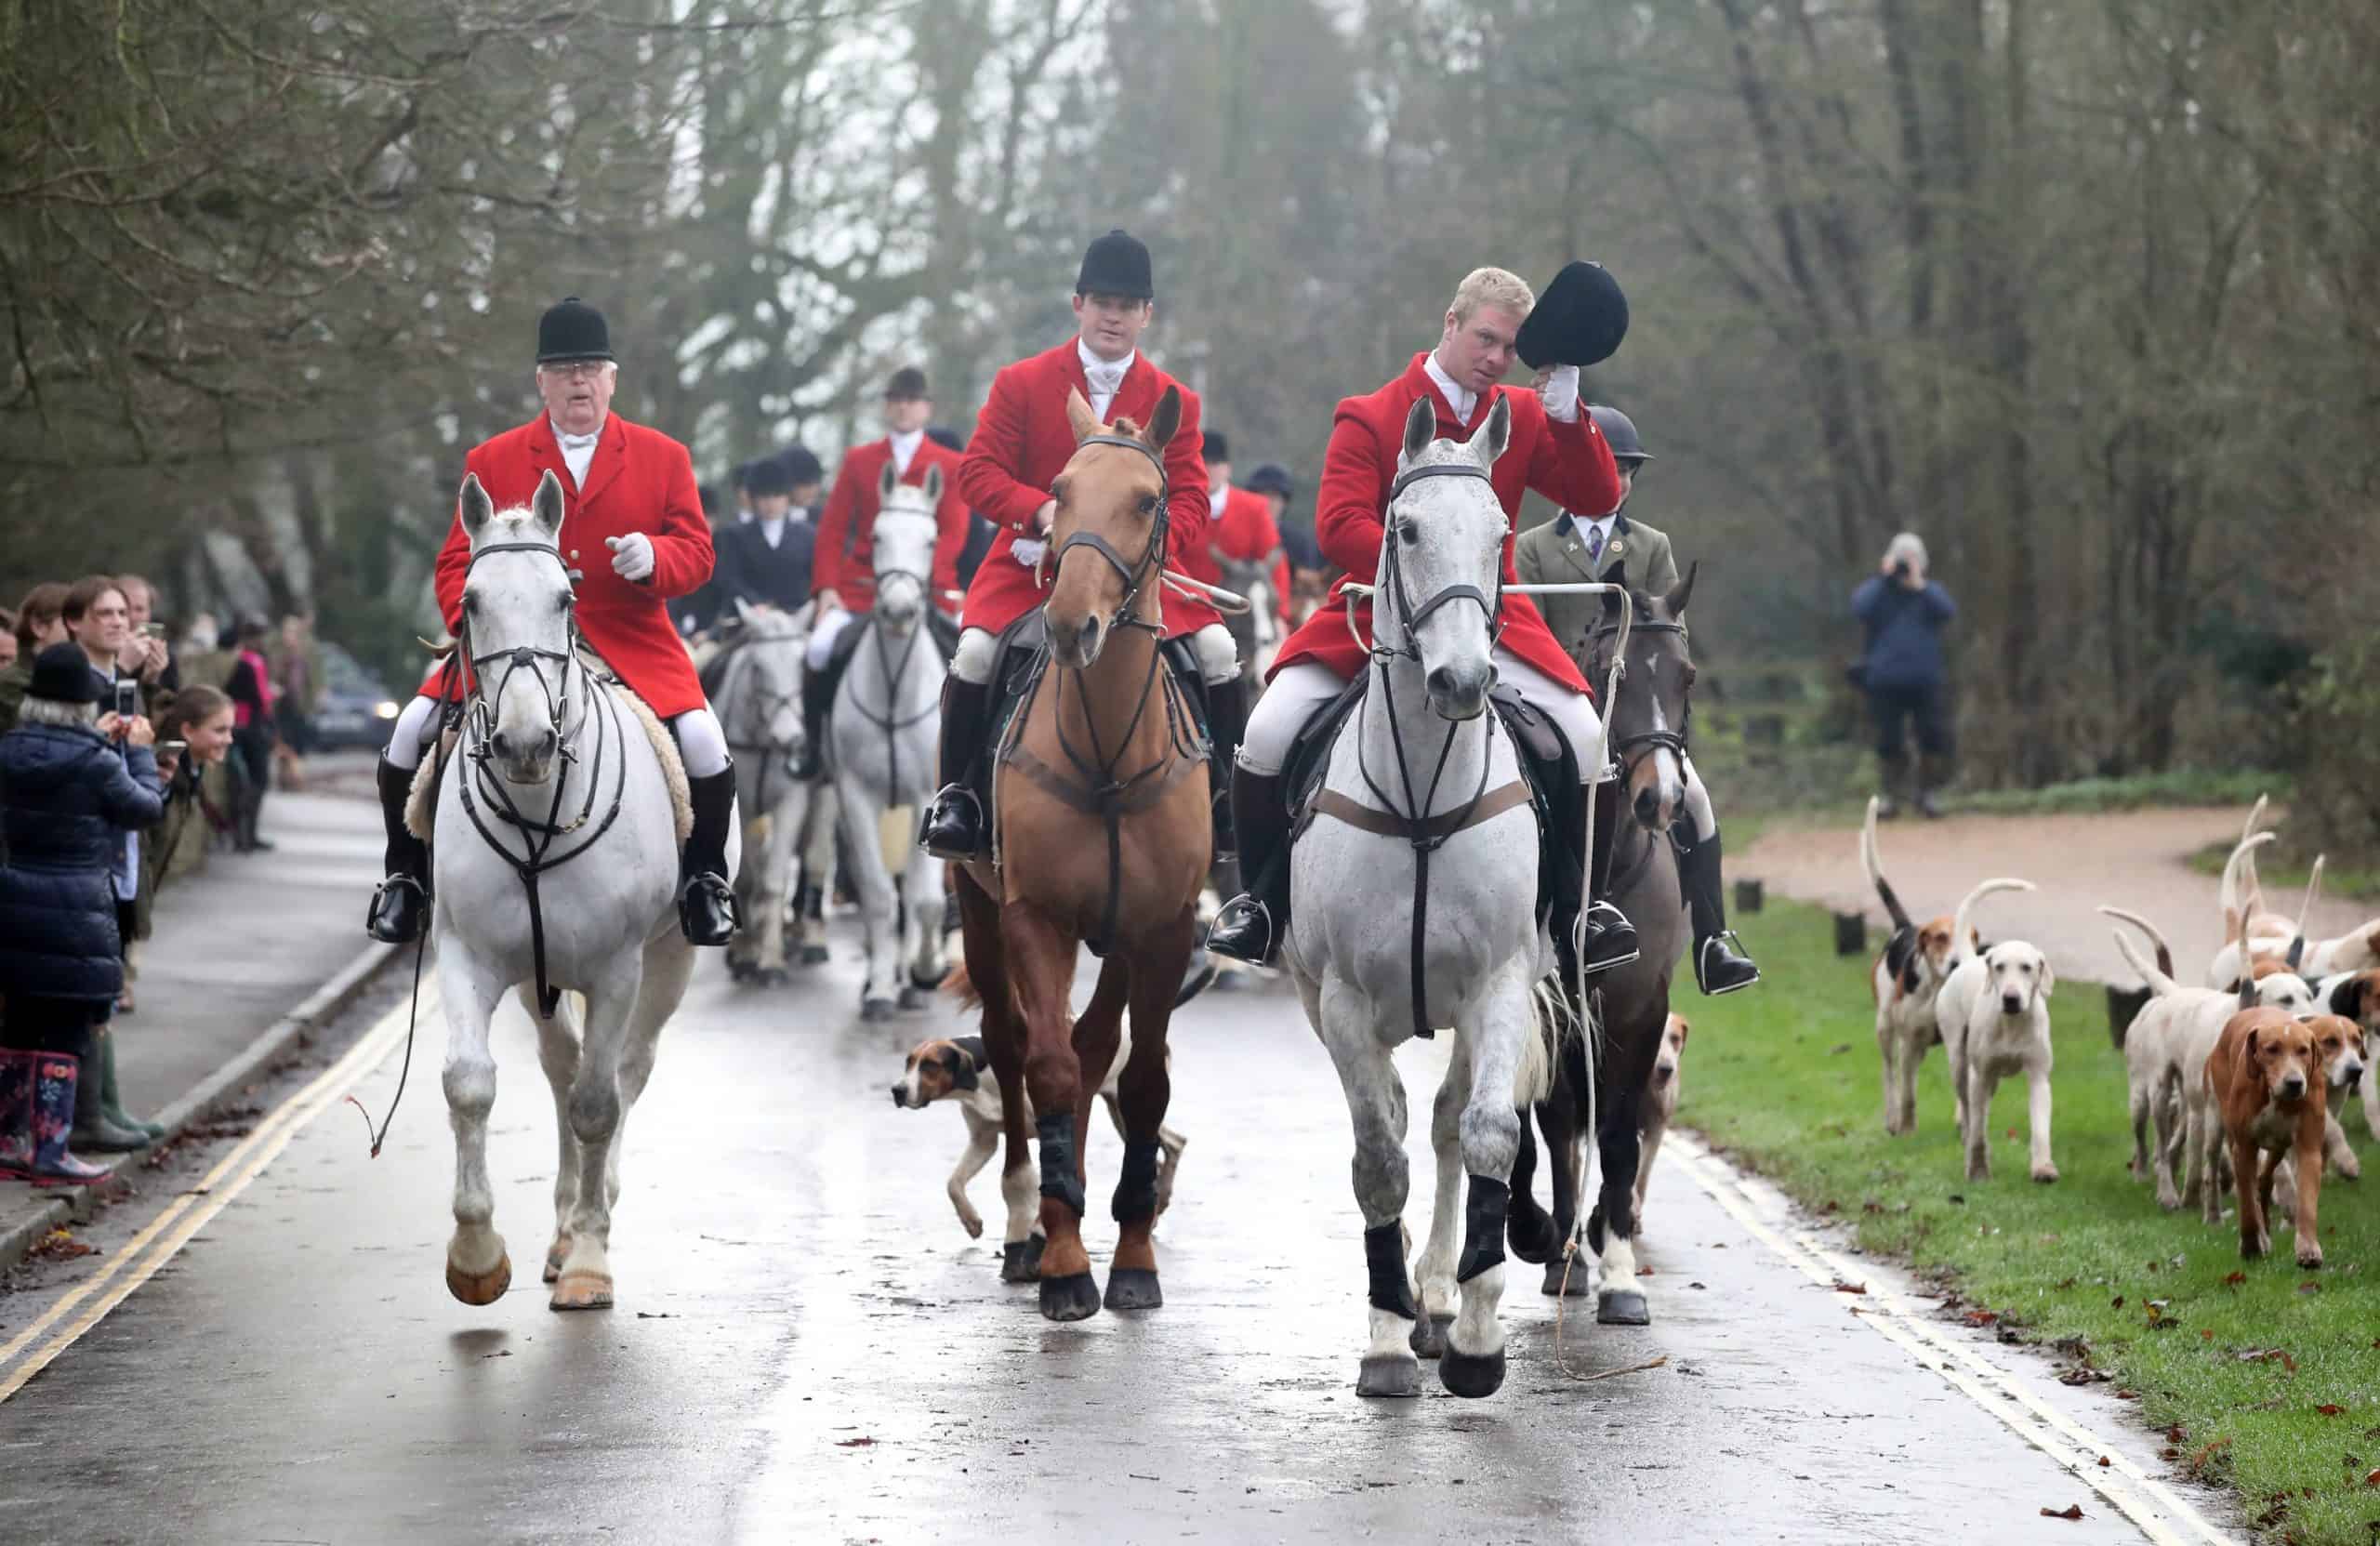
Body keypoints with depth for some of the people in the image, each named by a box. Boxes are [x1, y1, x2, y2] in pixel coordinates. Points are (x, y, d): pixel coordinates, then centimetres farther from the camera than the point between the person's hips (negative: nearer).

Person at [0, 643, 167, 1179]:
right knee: (66, 1032, 1)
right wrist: (137, 751, 11)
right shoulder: (95, 762, -16)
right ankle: (51, 1151, 2)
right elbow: (146, 806, -2)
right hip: (76, 906, -6)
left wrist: (101, 742, 18)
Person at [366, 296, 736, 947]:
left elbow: (696, 551, 3)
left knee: (703, 742, -22)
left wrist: (653, 556, -21)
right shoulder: (493, 461, 7)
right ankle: (407, 876, 7)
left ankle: (705, 880, 4)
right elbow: (457, 561, 6)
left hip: (630, 647, -1)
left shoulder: (663, 457, 7)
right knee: (412, 732, -15)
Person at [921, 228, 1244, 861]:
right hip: (1033, 559, -1)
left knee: (1217, 649, -17)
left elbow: (1188, 501, -1)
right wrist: (1043, 508, -24)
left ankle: (1226, 805, -2)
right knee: (976, 649, -26)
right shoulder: (1021, 383, 1)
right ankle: (957, 796, -7)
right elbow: (977, 471, -4)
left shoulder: (1174, 401, 3)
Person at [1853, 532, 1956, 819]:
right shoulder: (1876, 589, 6)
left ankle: (1927, 794, 9)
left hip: (1925, 683, 1)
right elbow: (1860, 609, -15)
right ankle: (1889, 796, 12)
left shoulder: (1930, 591, 11)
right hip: (1885, 683, -1)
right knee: (1889, 742, 1)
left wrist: (1919, 584, -11)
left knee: (1934, 738, -4)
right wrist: (1884, 577, -12)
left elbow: (1948, 611, -10)